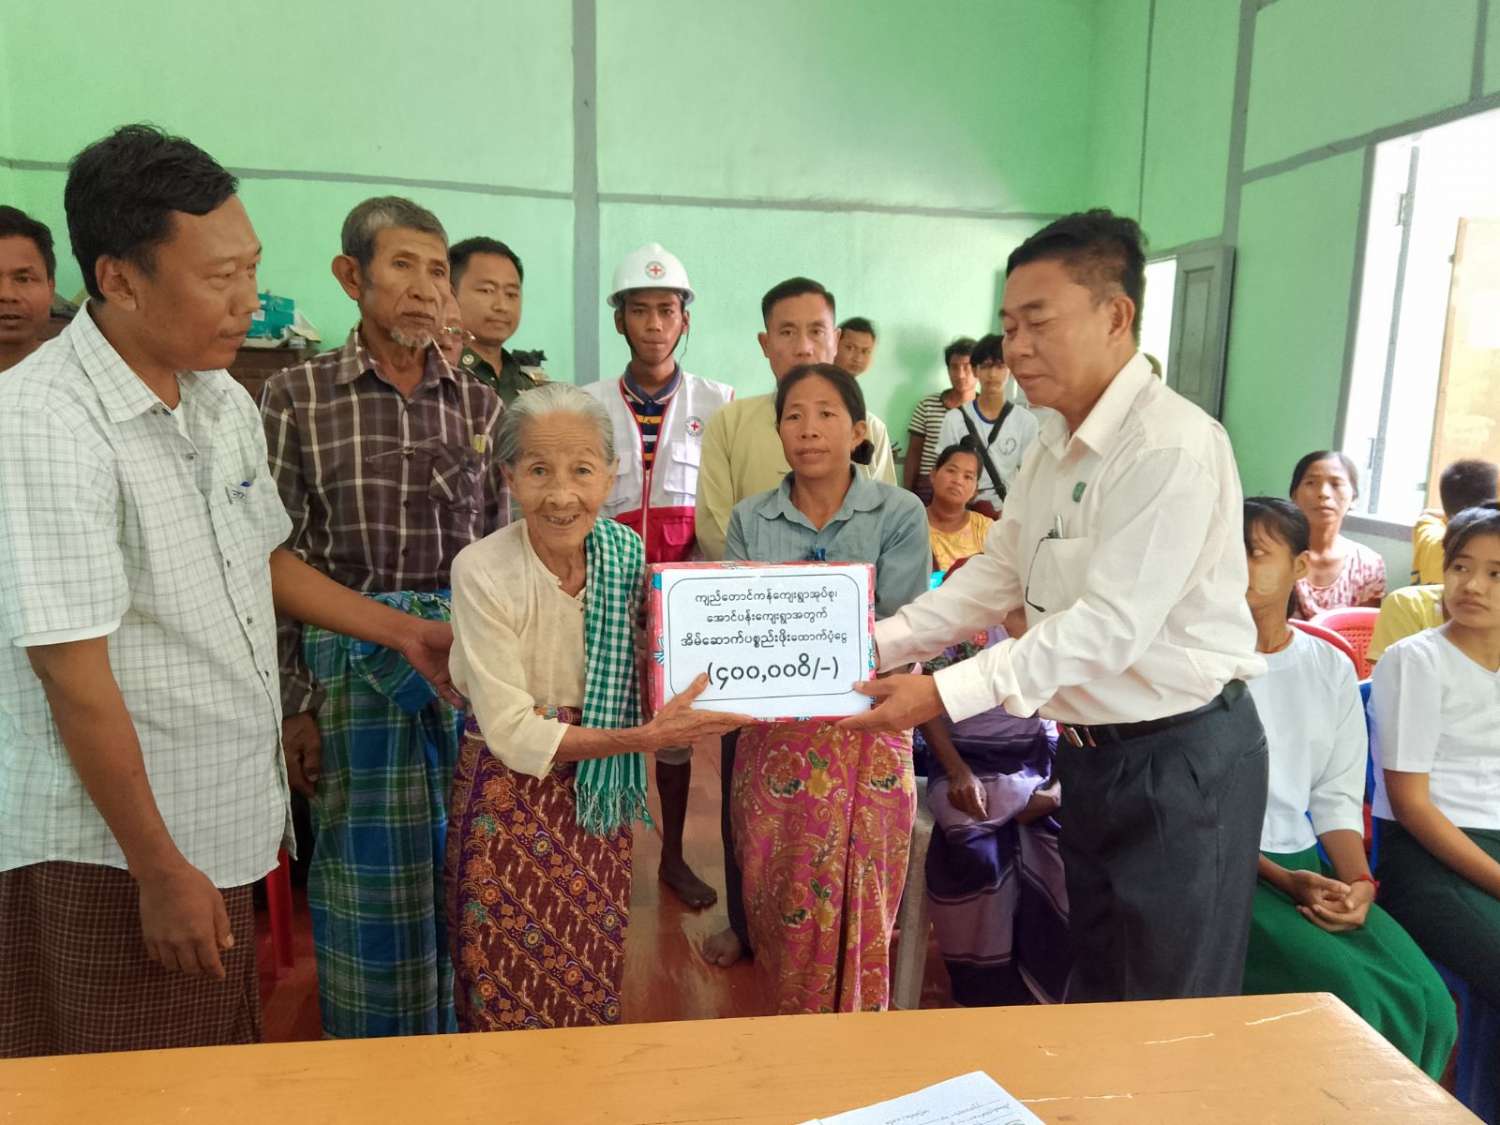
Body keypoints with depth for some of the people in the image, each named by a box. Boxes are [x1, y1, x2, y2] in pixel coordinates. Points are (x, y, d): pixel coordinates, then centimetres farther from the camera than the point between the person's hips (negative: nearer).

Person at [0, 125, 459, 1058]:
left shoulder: (226, 402, 4)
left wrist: (403, 632, 14)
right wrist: (161, 870, -15)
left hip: (227, 827, 7)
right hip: (111, 855, -7)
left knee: (228, 1082, 20)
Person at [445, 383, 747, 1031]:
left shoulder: (627, 552, -8)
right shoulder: (482, 572, -20)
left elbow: (643, 681, 0)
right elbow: (513, 734, -20)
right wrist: (643, 738, -26)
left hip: (599, 795, 4)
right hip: (510, 798, -3)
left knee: (594, 984, 16)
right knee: (512, 1000, 10)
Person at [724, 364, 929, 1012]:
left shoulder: (899, 515, -3)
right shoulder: (750, 520, 5)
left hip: (867, 735, -2)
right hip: (775, 737, 2)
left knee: (856, 910, 7)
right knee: (776, 906, 11)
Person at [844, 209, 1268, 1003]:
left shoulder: (1173, 447, -22)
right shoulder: (1054, 446, 7)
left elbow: (1108, 626, -27)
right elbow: (996, 575, 9)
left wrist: (948, 694, -28)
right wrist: (880, 644, -3)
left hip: (1181, 758, -8)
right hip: (1092, 750, 8)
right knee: (1094, 984, 25)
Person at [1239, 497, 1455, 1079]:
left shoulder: (1332, 669, 9)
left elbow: (1339, 798, 8)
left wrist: (1358, 881, -10)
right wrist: (1283, 880, -15)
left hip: (1308, 862, 5)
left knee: (1424, 999, -15)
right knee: (1346, 996, -23)